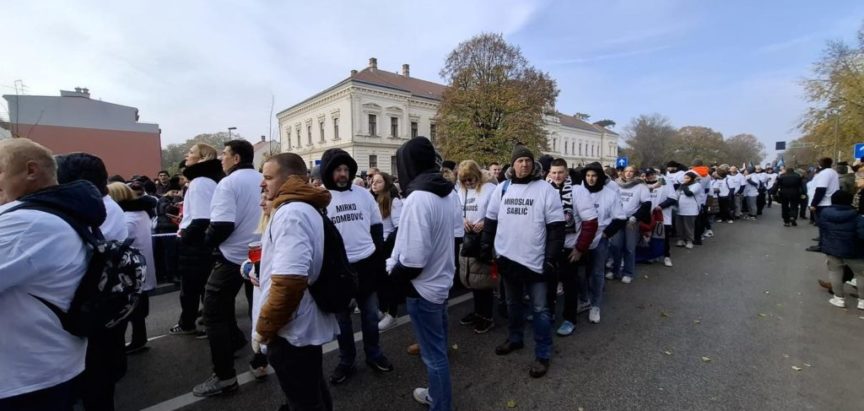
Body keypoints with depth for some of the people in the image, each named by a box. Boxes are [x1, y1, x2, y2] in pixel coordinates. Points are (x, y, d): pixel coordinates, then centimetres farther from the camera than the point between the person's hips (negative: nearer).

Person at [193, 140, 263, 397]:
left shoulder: (228, 183, -14)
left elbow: (222, 225, -23)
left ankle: (225, 376, 8)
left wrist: (207, 241, -5)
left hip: (233, 256, -7)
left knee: (214, 315, 5)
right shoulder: (264, 181, 6)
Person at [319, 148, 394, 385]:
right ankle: (346, 362, 34)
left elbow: (377, 228, 8)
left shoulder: (364, 194, 1)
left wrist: (380, 258, 5)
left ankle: (373, 354, 37)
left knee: (370, 314, 16)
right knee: (341, 318, 16)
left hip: (366, 264, 2)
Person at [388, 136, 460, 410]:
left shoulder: (418, 198, -25)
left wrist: (392, 272, -7)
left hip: (423, 287, -9)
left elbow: (413, 259, -28)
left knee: (433, 353, 9)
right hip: (441, 279, 9)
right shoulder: (448, 193, 2)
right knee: (438, 347, 24)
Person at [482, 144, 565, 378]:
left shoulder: (545, 189, -8)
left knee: (540, 309, 6)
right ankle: (515, 338, 42)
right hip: (508, 258, 4)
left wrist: (552, 259, -13)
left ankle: (542, 354, 22)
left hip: (535, 260, -4)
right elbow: (490, 221, 11)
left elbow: (556, 227, -9)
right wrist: (486, 247, 8)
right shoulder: (502, 189, 3)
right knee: (513, 303, 21)